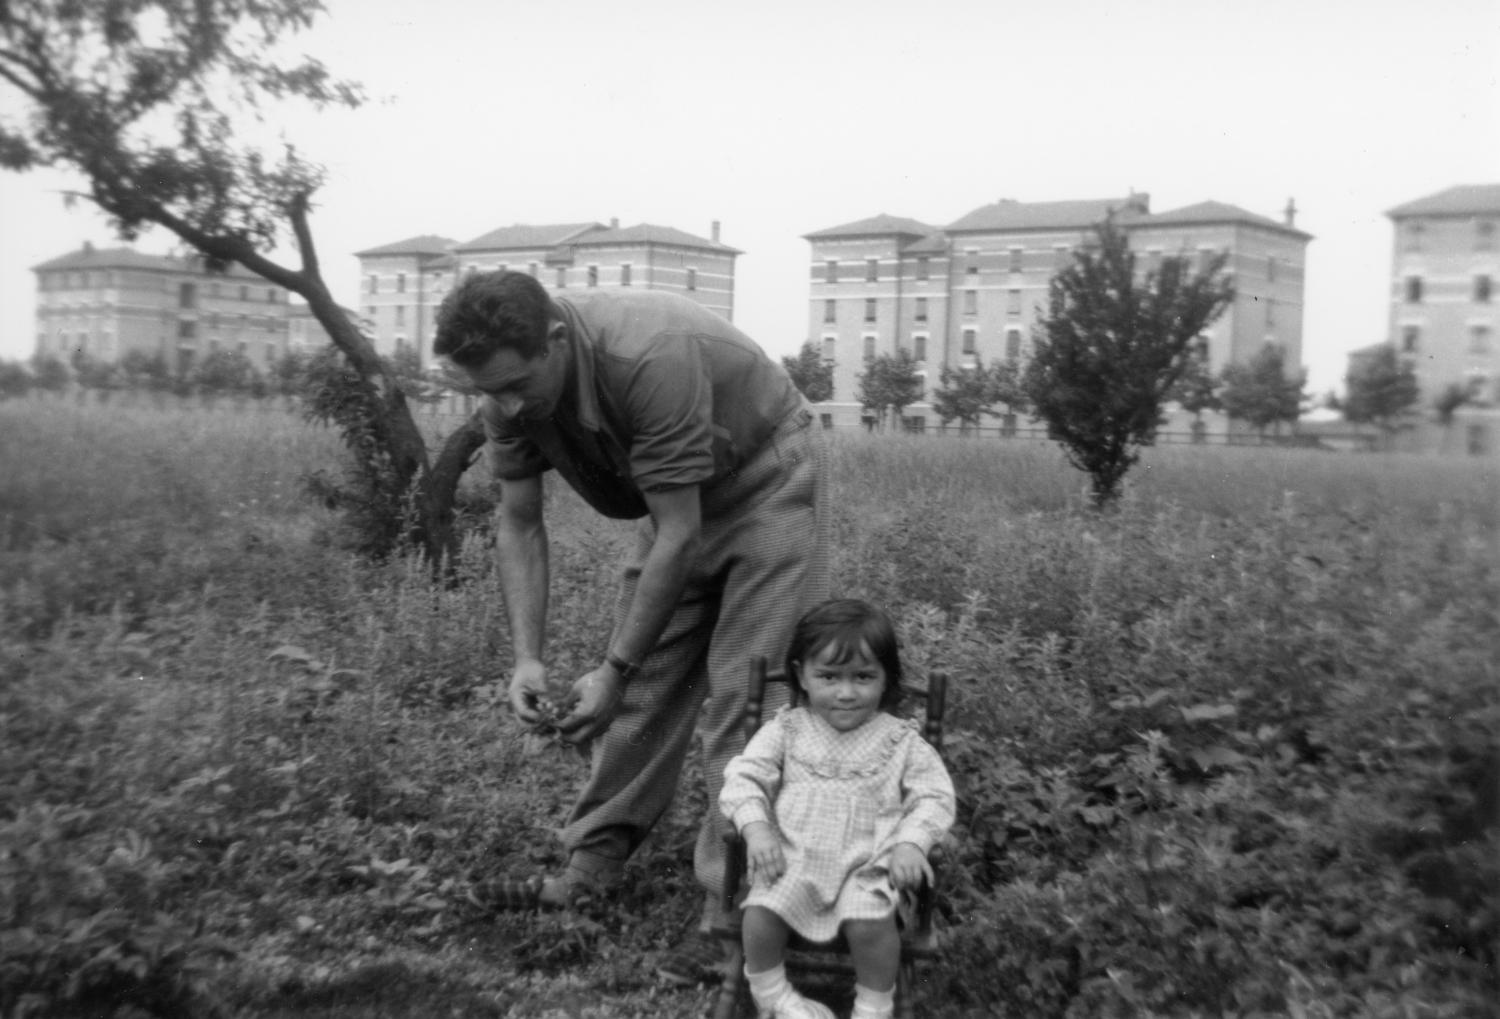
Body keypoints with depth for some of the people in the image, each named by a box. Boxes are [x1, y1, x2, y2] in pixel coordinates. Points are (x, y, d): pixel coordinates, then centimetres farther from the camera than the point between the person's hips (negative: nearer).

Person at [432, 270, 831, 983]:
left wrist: (614, 670, -29)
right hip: (677, 500, 7)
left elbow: (680, 535, -33)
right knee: (645, 683, 7)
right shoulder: (509, 385, -16)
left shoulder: (651, 358, -38)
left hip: (766, 481, -6)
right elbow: (518, 524, -8)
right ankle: (594, 862, 18)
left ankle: (729, 910, -7)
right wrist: (527, 656, -17)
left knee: (741, 696, -11)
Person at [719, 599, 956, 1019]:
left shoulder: (901, 741, 3)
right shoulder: (786, 730, 5)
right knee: (761, 912, -23)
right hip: (792, 857, 1)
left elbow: (934, 795, 0)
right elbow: (745, 776, 1)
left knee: (869, 924, -27)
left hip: (867, 863, -1)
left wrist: (911, 843, -17)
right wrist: (755, 826, -17)